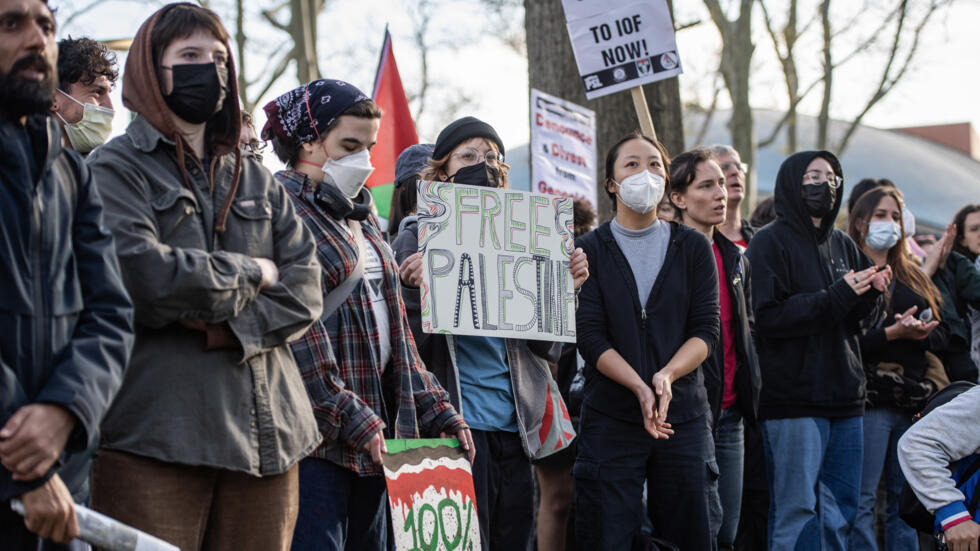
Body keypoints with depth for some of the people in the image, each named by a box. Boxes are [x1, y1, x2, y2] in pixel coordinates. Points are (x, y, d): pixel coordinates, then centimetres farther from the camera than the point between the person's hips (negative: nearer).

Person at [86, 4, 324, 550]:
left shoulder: (257, 180, 21)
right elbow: (145, 275, -14)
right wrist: (251, 273, -1)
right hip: (157, 436, -5)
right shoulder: (116, 169, 3)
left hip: (264, 432, 5)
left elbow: (305, 289, 10)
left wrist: (227, 327, -8)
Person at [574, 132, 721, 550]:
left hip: (684, 414, 2)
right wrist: (641, 389, -18)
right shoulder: (589, 251, 4)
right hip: (610, 417, -1)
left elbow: (706, 329, 1)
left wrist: (666, 376, -17)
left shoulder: (693, 248, 9)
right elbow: (590, 337, -5)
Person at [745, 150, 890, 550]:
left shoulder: (843, 245, 16)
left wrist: (871, 292, -4)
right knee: (797, 512, -7)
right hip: (793, 399, -7)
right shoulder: (770, 243, -4)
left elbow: (857, 318, 17)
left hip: (843, 396, 7)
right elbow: (768, 316, -15)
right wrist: (837, 296, -19)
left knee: (841, 511, 10)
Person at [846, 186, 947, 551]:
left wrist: (919, 332, -7)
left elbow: (940, 332, 14)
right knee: (862, 500, -9)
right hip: (870, 399, -7)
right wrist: (892, 333, -19)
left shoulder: (913, 278, 21)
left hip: (913, 397, 7)